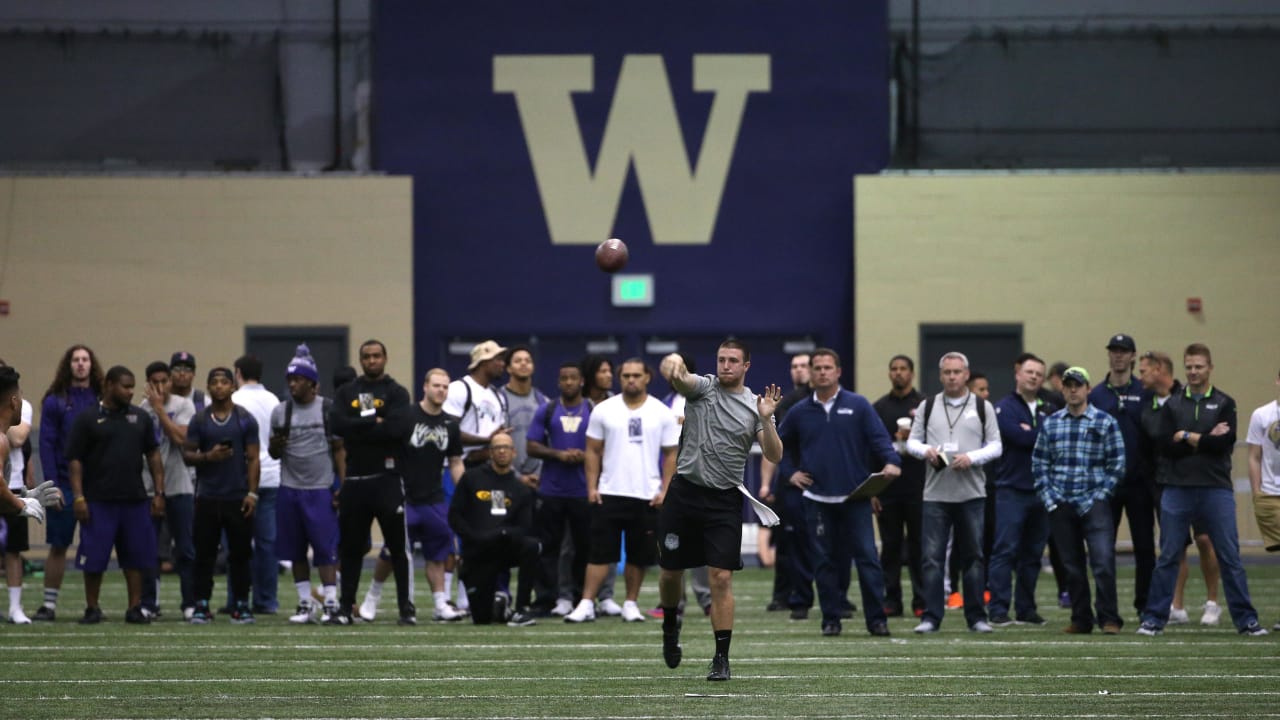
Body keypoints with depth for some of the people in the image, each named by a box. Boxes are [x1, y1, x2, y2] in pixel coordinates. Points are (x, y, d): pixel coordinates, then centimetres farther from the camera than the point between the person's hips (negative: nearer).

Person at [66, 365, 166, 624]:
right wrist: (78, 496, -11)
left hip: (135, 500, 3)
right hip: (98, 502, -3)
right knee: (94, 558, -1)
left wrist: (159, 492, 6)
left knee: (136, 557, 5)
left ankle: (135, 608, 11)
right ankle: (92, 609, 11)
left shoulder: (141, 418, 10)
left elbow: (153, 455, 13)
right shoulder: (88, 419, -1)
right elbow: (75, 460, -3)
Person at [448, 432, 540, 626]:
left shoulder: (521, 490, 8)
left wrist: (500, 533, -19)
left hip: (506, 550, 1)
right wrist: (475, 537, -15)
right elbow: (454, 517, 0)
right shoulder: (472, 478, 4)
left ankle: (522, 609, -23)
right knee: (481, 619, -5)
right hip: (477, 554, -1)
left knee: (531, 545, -34)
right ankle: (497, 604, 35)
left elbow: (524, 529, -1)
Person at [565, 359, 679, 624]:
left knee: (639, 555, 6)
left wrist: (665, 490, -3)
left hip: (647, 496, 1)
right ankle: (586, 605, -5)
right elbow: (593, 451, 7)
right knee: (600, 552, -4)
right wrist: (591, 486, -1)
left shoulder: (662, 413, 3)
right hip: (609, 493, -1)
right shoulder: (604, 410, 4)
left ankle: (631, 604, 16)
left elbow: (671, 454, 6)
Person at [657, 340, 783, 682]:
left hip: (724, 500, -1)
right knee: (670, 571, 8)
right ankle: (670, 626, 39)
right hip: (685, 492, 1)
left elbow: (774, 456, -3)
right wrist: (673, 363, -44)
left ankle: (721, 659, -5)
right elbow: (676, 376, -20)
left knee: (721, 578, -9)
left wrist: (767, 420, -19)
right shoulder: (702, 388, 2)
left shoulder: (756, 405, 4)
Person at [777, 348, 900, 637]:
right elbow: (781, 444, 24)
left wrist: (892, 461, -22)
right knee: (826, 561, 3)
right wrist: (790, 472, 11)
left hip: (855, 497, -2)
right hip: (818, 499, 2)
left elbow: (879, 437, -5)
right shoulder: (799, 412, 10)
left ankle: (877, 619, -4)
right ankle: (831, 620, 9)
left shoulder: (858, 406, 2)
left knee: (867, 558, -7)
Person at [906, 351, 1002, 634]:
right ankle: (931, 616, 0)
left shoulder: (983, 407, 6)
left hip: (972, 493, -1)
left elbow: (995, 446, 3)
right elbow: (912, 441, 10)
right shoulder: (927, 407, 9)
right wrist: (925, 451, -11)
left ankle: (976, 616, 11)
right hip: (935, 493, 1)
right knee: (932, 557, -3)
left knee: (973, 557, 4)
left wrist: (971, 457, -14)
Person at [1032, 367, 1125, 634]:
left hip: (1094, 503, -3)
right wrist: (1047, 496, 2)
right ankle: (1081, 619, 14)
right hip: (1060, 505, 3)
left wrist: (1099, 496, -6)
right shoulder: (1051, 424, 11)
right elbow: (1039, 462, 12)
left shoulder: (1106, 423, 2)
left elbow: (1117, 464, 1)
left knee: (1103, 561, -14)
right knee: (1072, 565, 6)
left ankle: (1109, 619, -9)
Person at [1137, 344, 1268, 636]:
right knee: (1168, 557, 3)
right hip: (1177, 489, 1)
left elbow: (1225, 442, -11)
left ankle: (1246, 620, 4)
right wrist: (1206, 440, -10)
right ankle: (1154, 619, 8)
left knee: (1230, 557, 0)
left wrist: (1186, 437, -7)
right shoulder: (1172, 405, 9)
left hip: (1216, 490, -1)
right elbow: (1166, 446, -5)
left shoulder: (1224, 404, 5)